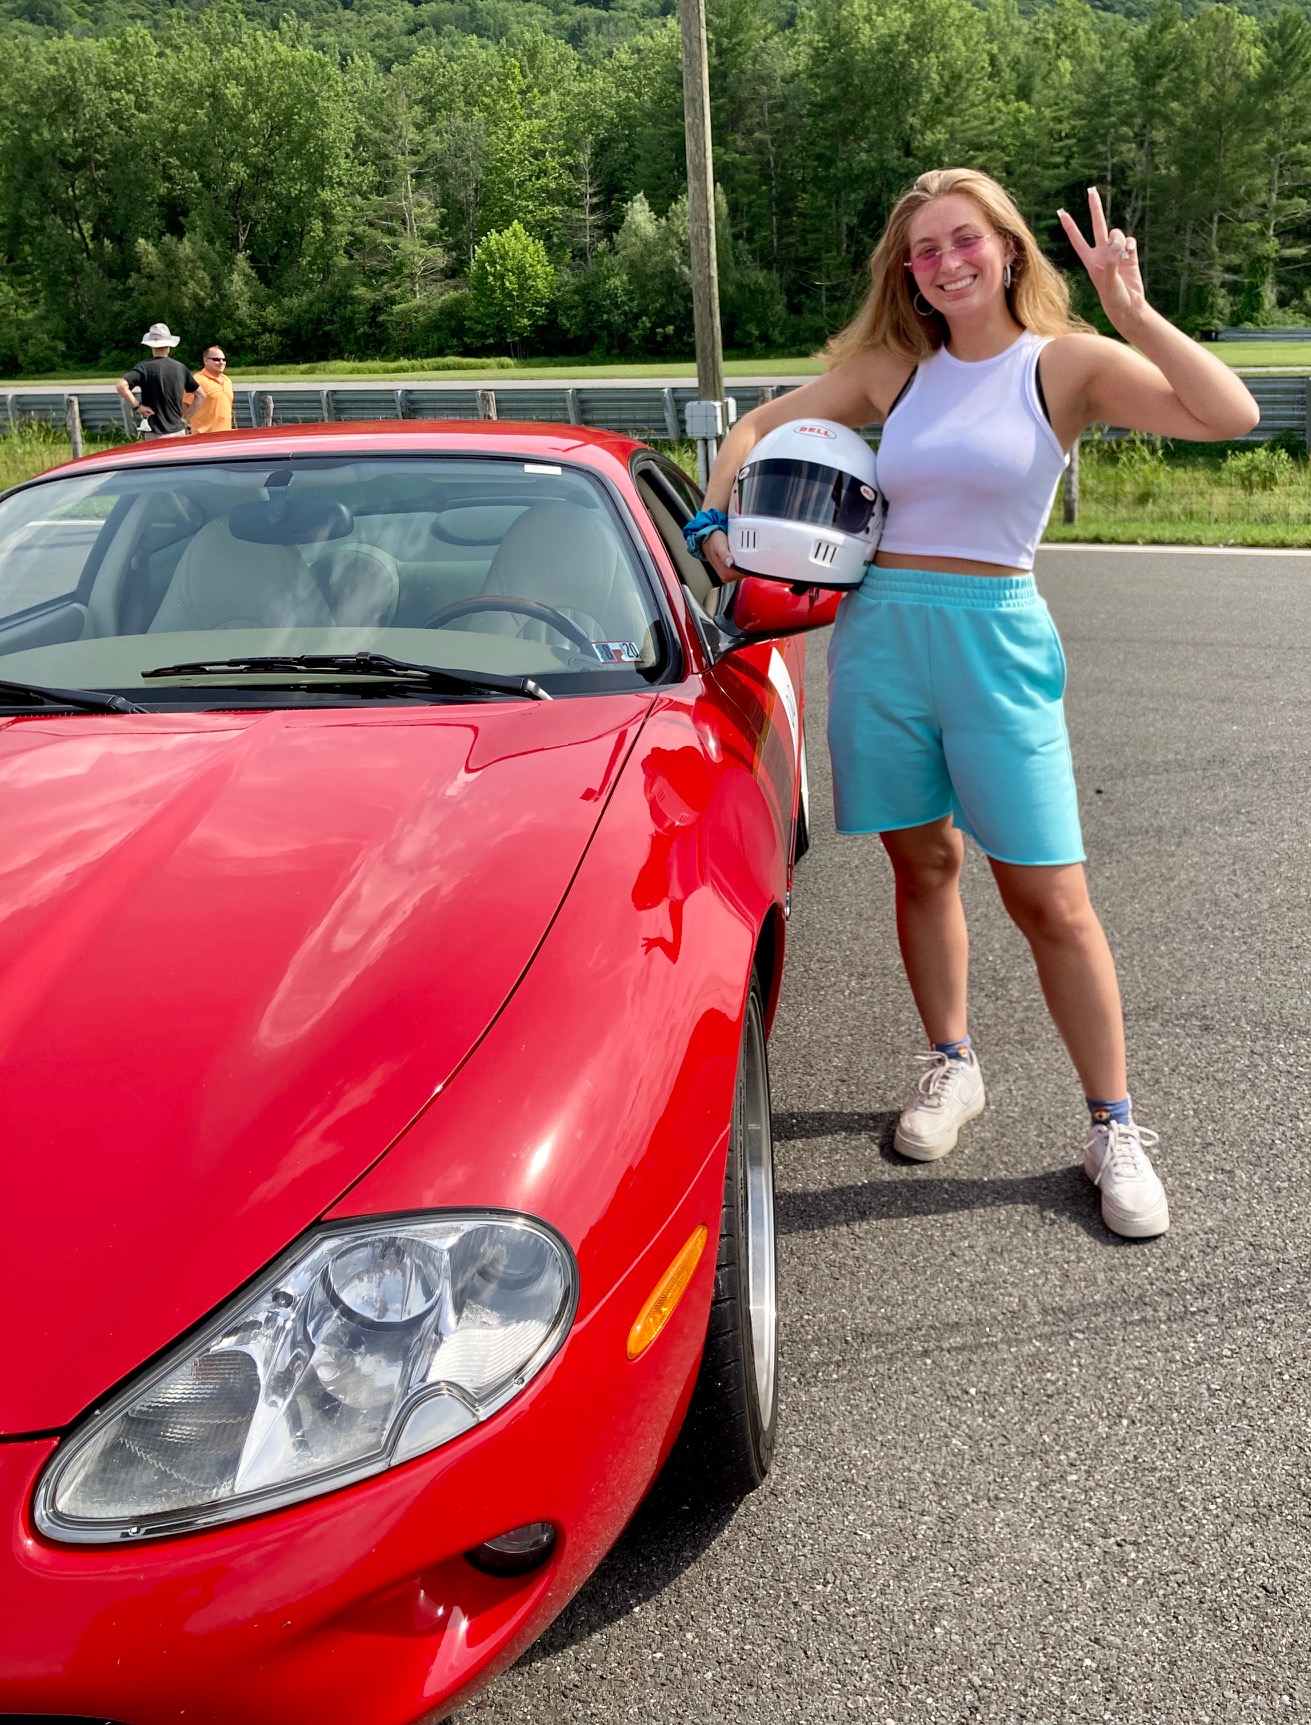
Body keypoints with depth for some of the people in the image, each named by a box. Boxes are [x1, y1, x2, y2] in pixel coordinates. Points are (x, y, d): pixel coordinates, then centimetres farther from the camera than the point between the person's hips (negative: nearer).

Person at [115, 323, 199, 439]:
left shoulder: (145, 367, -6)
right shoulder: (180, 367, 7)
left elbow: (121, 386, -20)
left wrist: (136, 407, -10)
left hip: (155, 434, -4)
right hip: (178, 431, 4)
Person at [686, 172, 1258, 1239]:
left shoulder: (1067, 364, 0)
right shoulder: (896, 369, 11)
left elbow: (1230, 415, -13)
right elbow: (761, 425, 19)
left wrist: (1133, 312, -18)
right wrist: (717, 522, 5)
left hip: (995, 639, -3)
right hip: (879, 632, 4)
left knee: (1050, 900, -4)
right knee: (924, 864, 12)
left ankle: (1115, 1129, 10)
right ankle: (951, 1067, 31)